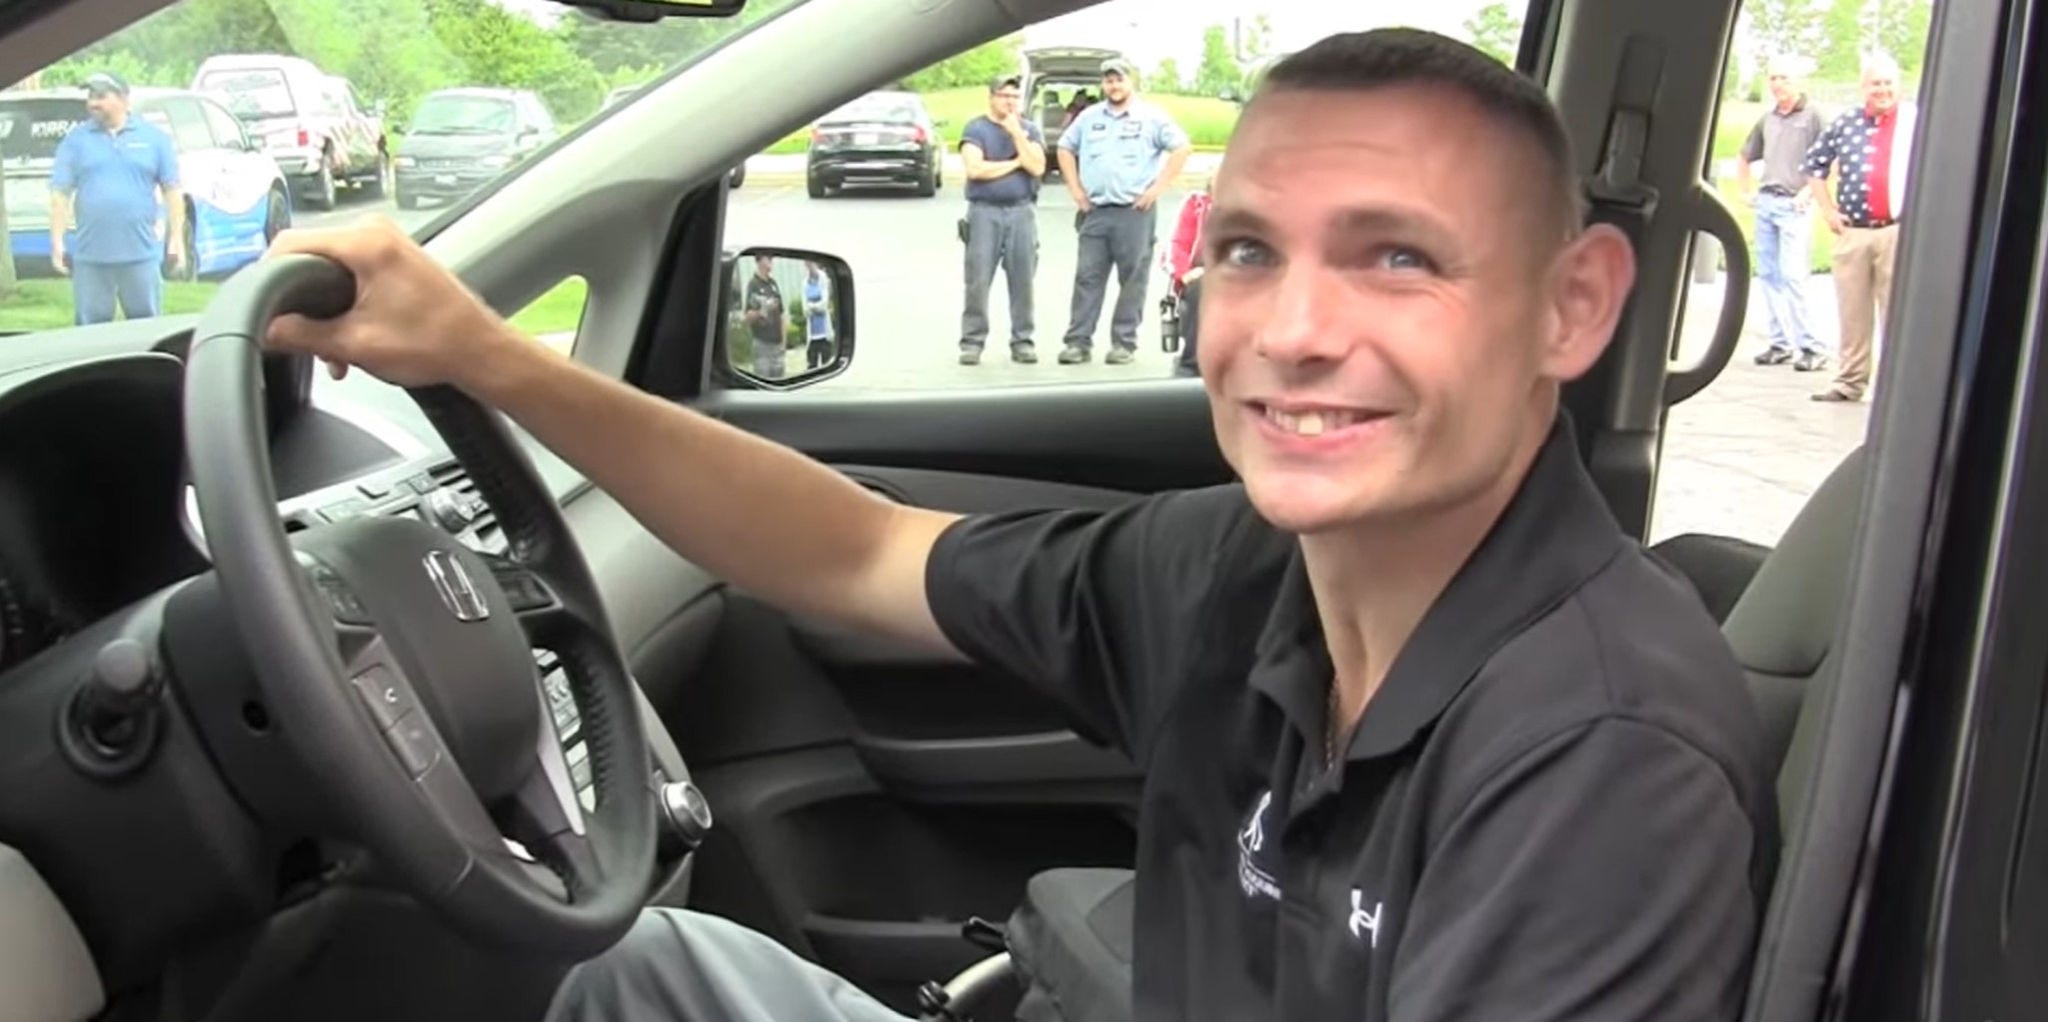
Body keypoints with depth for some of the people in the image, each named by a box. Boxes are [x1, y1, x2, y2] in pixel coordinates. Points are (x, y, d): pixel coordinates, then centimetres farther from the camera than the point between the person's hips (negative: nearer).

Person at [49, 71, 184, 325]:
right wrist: (57, 242, -2)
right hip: (91, 256, 1)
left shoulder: (153, 137, 6)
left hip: (141, 254, -1)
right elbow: (60, 193, 5)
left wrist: (176, 238, 1)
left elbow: (172, 189, 6)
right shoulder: (76, 139, 6)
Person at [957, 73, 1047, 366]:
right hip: (985, 211, -2)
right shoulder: (976, 129, 4)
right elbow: (975, 169, -11)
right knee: (978, 280, -5)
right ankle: (972, 342, -1)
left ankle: (1022, 341, 6)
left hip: (1022, 211, 2)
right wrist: (1016, 162, -3)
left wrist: (1017, 135, -8)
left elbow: (1037, 167, -2)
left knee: (1022, 280, 0)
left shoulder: (1030, 130, 12)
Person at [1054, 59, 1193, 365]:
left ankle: (1123, 343, 5)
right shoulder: (1089, 117, 13)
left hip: (1135, 211, -3)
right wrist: (1075, 188, 11)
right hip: (1095, 211, 3)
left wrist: (1157, 187, -7)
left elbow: (1182, 147, -2)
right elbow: (1065, 148, 22)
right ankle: (1078, 341, 3)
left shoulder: (1151, 116, 2)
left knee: (1132, 279, -1)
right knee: (1087, 277, 1)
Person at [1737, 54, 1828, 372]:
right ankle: (1781, 343, 13)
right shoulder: (1767, 119, 15)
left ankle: (1810, 348, -8)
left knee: (1792, 275, -12)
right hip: (1766, 203, 7)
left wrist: (1810, 191, -13)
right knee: (1768, 274, 7)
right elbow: (1744, 160, 29)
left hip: (1795, 206, -7)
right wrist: (1748, 191, 19)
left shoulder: (1812, 116, -4)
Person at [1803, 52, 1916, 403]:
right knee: (1852, 312, 6)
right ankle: (1850, 382, 13)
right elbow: (1815, 165, 19)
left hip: (1898, 232, -3)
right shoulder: (1846, 123, 10)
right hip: (1852, 232, 3)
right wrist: (1828, 210, 11)